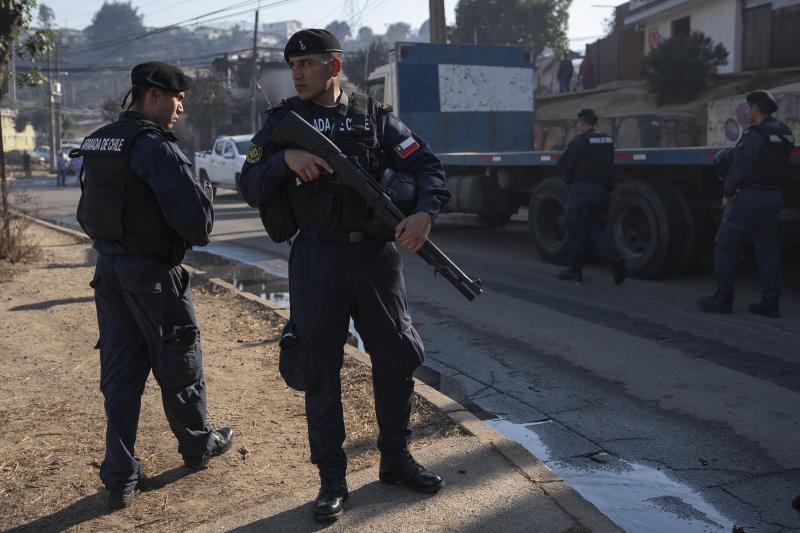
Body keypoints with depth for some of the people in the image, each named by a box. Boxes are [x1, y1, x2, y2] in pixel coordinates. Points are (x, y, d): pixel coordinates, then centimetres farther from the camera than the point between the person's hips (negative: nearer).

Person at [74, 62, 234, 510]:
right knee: (180, 365, 12)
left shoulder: (99, 144, 10)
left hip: (109, 269, 8)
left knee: (120, 373, 11)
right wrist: (201, 226, -1)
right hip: (153, 272, -7)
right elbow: (196, 218, -22)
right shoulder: (157, 147, -17)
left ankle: (122, 478, 16)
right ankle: (199, 446, 32)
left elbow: (88, 214, 17)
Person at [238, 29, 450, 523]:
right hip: (317, 259, -1)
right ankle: (332, 478, 19)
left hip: (377, 253, 2)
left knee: (397, 357, 9)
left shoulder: (375, 116, 6)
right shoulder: (285, 120, 5)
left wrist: (425, 210, -19)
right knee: (322, 371, 5)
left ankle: (396, 459, 30)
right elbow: (251, 189, 0)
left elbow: (427, 165, 1)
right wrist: (285, 158, -18)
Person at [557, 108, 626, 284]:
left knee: (577, 229, 4)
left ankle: (575, 269, 11)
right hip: (601, 189, 6)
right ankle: (615, 260, -4)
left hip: (582, 189, -6)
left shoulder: (579, 141, -13)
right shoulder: (608, 140, 8)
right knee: (596, 229, 14)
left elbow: (563, 164, -11)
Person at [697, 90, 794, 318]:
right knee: (768, 248, 9)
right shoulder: (785, 134, 13)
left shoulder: (755, 135, -15)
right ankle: (770, 301, 10)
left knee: (726, 245, 0)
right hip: (775, 196, 9)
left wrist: (727, 193, -5)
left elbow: (740, 168, -17)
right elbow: (777, 167, 17)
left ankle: (723, 297, 4)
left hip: (751, 196, -9)